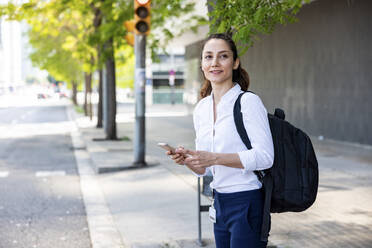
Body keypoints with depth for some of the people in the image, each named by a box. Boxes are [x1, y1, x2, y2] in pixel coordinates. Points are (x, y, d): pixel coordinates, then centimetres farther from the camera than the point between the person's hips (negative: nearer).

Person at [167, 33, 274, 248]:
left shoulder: (248, 102, -11)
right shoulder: (201, 108, 10)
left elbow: (265, 156, -18)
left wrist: (215, 158, -24)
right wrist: (187, 159, -7)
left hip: (247, 203, -7)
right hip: (220, 203, 7)